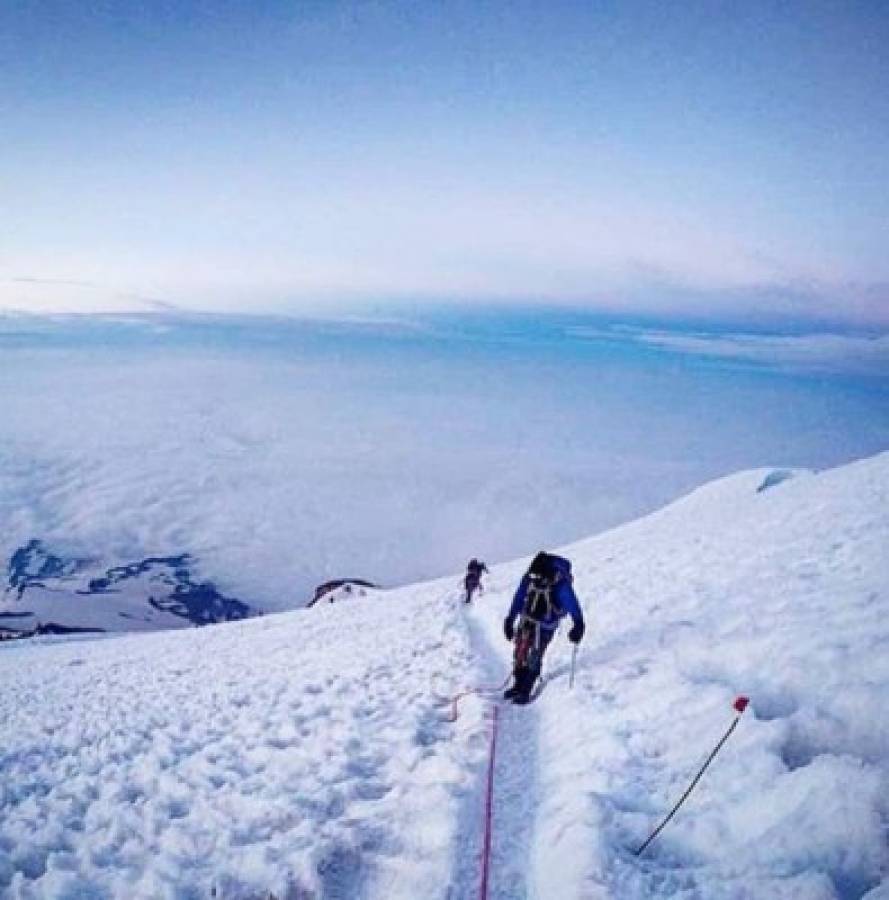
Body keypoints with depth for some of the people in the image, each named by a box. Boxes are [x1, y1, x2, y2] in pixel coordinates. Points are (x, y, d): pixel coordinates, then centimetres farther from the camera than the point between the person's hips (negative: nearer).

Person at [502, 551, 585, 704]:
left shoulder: (560, 584, -25)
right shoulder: (529, 578, -9)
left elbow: (572, 604, -16)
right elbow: (519, 598, 3)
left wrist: (578, 625, -18)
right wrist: (510, 619, 9)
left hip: (546, 625, -5)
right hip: (526, 620, 5)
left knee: (534, 657, -10)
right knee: (519, 653, 7)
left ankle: (525, 692, 0)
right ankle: (518, 685, 23)